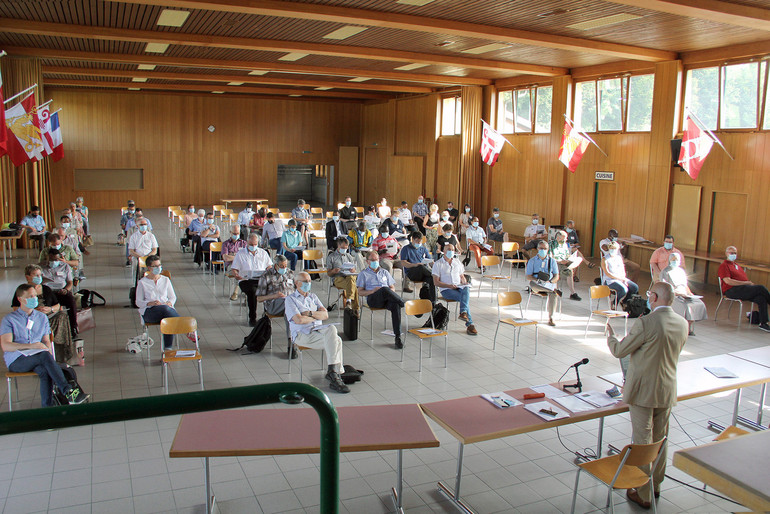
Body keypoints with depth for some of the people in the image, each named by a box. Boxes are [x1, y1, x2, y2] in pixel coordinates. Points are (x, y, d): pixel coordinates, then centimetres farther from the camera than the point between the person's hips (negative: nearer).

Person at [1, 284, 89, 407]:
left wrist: (47, 348, -9)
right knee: (45, 355, -34)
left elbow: (46, 341, 17)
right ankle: (68, 392, -42)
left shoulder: (42, 317, 19)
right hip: (16, 361, -4)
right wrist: (31, 346, -22)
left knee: (45, 371, -33)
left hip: (36, 358, 4)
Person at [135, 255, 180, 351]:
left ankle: (167, 349, -38)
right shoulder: (142, 282, 11)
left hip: (166, 309, 2)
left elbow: (173, 297, 19)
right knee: (165, 309, -38)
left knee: (168, 319, -37)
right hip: (149, 311, -2)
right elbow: (138, 302, 8)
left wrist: (169, 303, -6)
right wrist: (150, 303, -13)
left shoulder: (165, 280, 20)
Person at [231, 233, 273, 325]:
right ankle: (252, 318, -26)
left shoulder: (263, 253, 21)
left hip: (261, 279, 2)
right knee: (252, 291, -36)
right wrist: (236, 275, -14)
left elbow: (269, 266, 20)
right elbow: (233, 269, 10)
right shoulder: (240, 253, 13)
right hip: (246, 280, -2)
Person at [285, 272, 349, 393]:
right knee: (335, 340, -27)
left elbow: (325, 315, 10)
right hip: (302, 334, -5)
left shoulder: (313, 296, 22)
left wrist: (311, 313, -6)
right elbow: (298, 320, -11)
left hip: (318, 329, 5)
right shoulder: (290, 299, 4)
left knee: (331, 329, -30)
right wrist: (316, 317, 1)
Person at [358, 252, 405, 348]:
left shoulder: (384, 272, 29)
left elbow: (393, 288, 25)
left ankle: (398, 337, -36)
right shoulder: (363, 274, 19)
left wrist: (390, 292, -1)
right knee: (385, 290, -39)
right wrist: (372, 291, -10)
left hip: (386, 299, 3)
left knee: (395, 306, -34)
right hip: (372, 299, -3)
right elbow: (360, 293, 9)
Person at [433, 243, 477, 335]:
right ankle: (470, 324, -30)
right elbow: (436, 282, -2)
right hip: (446, 290, -4)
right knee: (464, 298, -31)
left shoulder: (458, 262, 20)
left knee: (466, 289, -35)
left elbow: (462, 277, 25)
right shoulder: (438, 264, 4)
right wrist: (449, 286, -17)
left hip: (459, 287, 4)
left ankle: (463, 313, -52)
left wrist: (465, 283, 0)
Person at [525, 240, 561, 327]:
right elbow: (528, 276, 1)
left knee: (553, 294, -33)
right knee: (532, 284, -38)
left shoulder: (552, 261, 13)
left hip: (550, 283, 1)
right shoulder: (532, 261, 8)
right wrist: (538, 280, -18)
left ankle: (550, 318, -27)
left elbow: (556, 276, 7)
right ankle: (554, 289, -35)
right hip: (537, 284, -1)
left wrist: (550, 282, -15)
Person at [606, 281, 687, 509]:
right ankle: (655, 486, 35)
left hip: (643, 392, -7)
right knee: (660, 440, 19)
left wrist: (611, 335, 7)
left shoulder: (646, 323, -23)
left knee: (643, 443, 4)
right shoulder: (682, 324, 0)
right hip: (667, 392, 7)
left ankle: (644, 495, 14)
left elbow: (619, 351, -13)